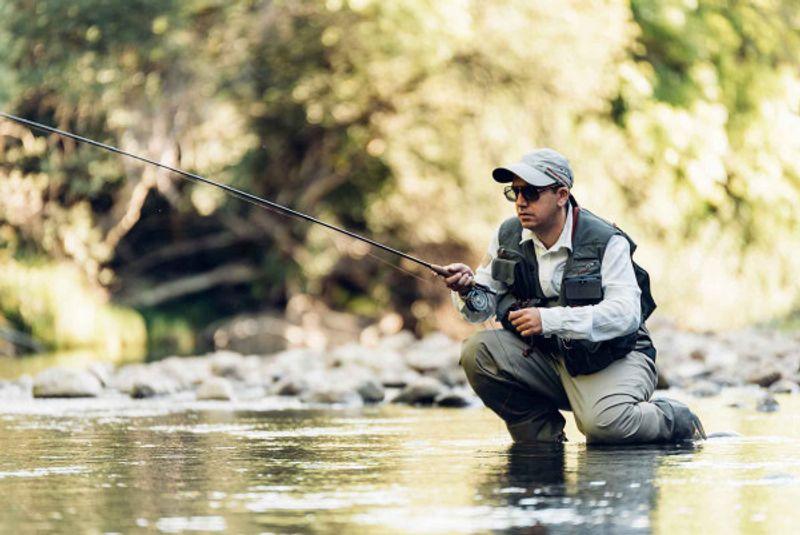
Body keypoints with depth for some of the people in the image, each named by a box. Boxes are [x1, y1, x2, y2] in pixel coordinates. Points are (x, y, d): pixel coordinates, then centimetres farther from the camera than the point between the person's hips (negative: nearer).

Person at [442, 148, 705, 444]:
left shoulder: (606, 241, -15)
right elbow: (482, 308, 6)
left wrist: (550, 320, -34)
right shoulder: (508, 236, 1)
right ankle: (546, 438, -3)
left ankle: (677, 420, 2)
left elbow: (626, 313, -26)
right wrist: (468, 290, -20)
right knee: (476, 352, -17)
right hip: (546, 356, 5)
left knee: (603, 422, -34)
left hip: (614, 358, -5)